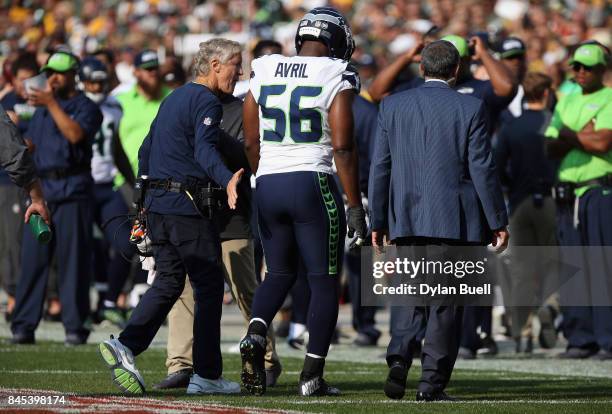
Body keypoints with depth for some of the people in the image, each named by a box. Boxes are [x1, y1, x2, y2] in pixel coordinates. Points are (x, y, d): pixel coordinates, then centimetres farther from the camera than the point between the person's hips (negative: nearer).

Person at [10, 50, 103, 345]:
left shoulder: (85, 106, 1)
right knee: (32, 257, 0)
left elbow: (75, 134, -18)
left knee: (73, 259, -5)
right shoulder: (42, 107, 22)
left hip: (72, 189, -5)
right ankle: (23, 326, 1)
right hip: (41, 188, 5)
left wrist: (51, 103, -21)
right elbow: (30, 144, 24)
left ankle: (75, 326, -2)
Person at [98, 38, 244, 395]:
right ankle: (206, 375, 1)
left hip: (156, 203, 9)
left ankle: (126, 345, -6)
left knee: (169, 282, 11)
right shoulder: (206, 101, -9)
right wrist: (227, 179, -43)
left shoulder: (173, 99, 19)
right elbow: (205, 149, -26)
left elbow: (146, 151, 24)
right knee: (209, 285, 0)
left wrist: (146, 201, 32)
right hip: (187, 205, -9)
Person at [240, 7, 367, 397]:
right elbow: (343, 148, -11)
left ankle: (255, 335, -6)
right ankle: (312, 375, 4)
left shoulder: (264, 74, 7)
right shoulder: (335, 79, -7)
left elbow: (251, 143, 11)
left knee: (280, 272, 20)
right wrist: (356, 206, -6)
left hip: (268, 185, 5)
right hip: (313, 185, -5)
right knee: (325, 282, 6)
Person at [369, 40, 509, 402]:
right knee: (446, 302, 4)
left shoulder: (393, 106, 3)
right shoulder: (470, 108, -5)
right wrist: (498, 221, 1)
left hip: (406, 220, 2)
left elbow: (380, 166, 5)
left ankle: (399, 357, -9)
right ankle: (433, 382, 1)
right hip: (456, 221, -2)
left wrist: (377, 221, 12)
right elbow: (482, 169, -6)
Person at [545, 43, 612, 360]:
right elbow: (551, 147, 10)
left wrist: (569, 135, 0)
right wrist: (582, 136, -5)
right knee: (573, 267, 4)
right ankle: (580, 337, 7)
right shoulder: (566, 102, 20)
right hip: (568, 193, 6)